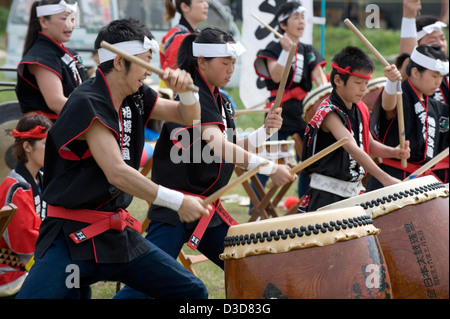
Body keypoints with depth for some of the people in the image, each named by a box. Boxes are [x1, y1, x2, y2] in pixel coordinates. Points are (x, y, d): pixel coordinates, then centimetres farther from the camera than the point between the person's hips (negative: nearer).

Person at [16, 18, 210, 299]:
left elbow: (188, 117, 17)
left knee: (193, 292, 4)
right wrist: (178, 202, -24)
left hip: (118, 233, 8)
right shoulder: (87, 103, -18)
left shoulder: (135, 98, 6)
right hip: (72, 234, -8)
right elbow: (116, 172, -26)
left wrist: (186, 90, -6)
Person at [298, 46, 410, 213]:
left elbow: (369, 145, 20)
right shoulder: (329, 113, -18)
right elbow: (352, 148, -31)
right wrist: (384, 178, -39)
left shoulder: (361, 110, 8)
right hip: (327, 193, -8)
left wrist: (393, 152, -2)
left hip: (354, 191, 8)